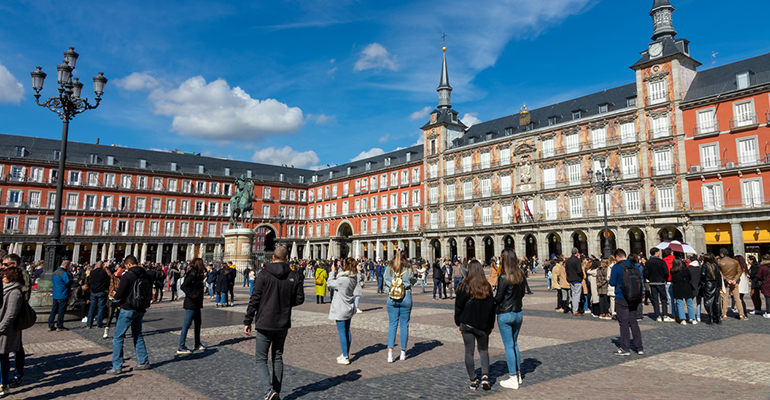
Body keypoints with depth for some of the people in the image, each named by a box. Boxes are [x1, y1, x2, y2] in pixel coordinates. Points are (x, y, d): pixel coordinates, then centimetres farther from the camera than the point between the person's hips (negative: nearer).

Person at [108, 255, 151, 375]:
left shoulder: (127, 276, -15)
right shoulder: (146, 275, 4)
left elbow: (118, 296, -15)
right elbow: (149, 295, 11)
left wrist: (116, 295, 6)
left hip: (128, 310, -7)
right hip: (140, 310, 7)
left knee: (118, 337, 3)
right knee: (138, 336, 18)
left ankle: (117, 366, 3)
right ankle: (143, 362, 20)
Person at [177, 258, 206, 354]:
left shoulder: (198, 274, 11)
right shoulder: (192, 274, -17)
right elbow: (183, 286, -24)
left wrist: (204, 274, 15)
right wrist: (191, 295, -26)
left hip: (196, 304, 10)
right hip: (191, 304, -10)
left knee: (198, 323, 16)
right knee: (187, 324, -5)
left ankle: (197, 344, 26)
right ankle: (181, 347, 0)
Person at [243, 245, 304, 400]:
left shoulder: (263, 275, -10)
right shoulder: (294, 276, -3)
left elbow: (254, 299, -10)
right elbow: (299, 299, 1)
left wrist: (247, 321, -2)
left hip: (264, 325, -3)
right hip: (282, 324, 3)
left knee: (261, 359, 7)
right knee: (278, 358, 18)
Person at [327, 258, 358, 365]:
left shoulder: (343, 280, -26)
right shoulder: (354, 278, -1)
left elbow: (330, 284, -11)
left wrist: (333, 271, -4)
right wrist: (338, 269, 9)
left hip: (340, 310, -8)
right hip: (349, 308, 8)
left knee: (342, 332, 0)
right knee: (347, 331, 16)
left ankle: (345, 357, 5)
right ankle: (346, 354, 27)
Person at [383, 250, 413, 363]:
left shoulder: (388, 269, 1)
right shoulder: (408, 270, -3)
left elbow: (386, 284, 4)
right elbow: (411, 282, 6)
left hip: (392, 299, 1)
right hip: (406, 298, -1)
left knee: (392, 325, 4)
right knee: (404, 325, 8)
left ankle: (390, 353, -5)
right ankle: (403, 353, 15)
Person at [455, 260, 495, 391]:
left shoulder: (464, 286, -10)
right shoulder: (487, 286, -2)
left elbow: (458, 305, -6)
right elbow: (492, 306, 4)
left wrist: (458, 323, 6)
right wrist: (491, 325, 13)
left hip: (467, 324, -2)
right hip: (483, 325, 2)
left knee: (469, 352, 7)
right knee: (483, 350, 17)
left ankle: (473, 380, 11)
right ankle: (485, 376, 1)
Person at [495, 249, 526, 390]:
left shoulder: (503, 277, -19)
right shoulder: (521, 275, 1)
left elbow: (498, 297, -15)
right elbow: (522, 293, 11)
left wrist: (492, 301, 5)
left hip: (505, 315, -6)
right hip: (518, 313, 6)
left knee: (509, 346, 2)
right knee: (514, 344, 19)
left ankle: (513, 379, 8)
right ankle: (518, 374, 26)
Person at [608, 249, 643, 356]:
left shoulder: (616, 267, -12)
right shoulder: (635, 266, 4)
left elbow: (612, 283, -11)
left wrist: (610, 278, 10)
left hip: (621, 299, -5)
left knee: (624, 324, 1)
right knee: (633, 322, 14)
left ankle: (625, 349, 6)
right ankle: (639, 348, 17)